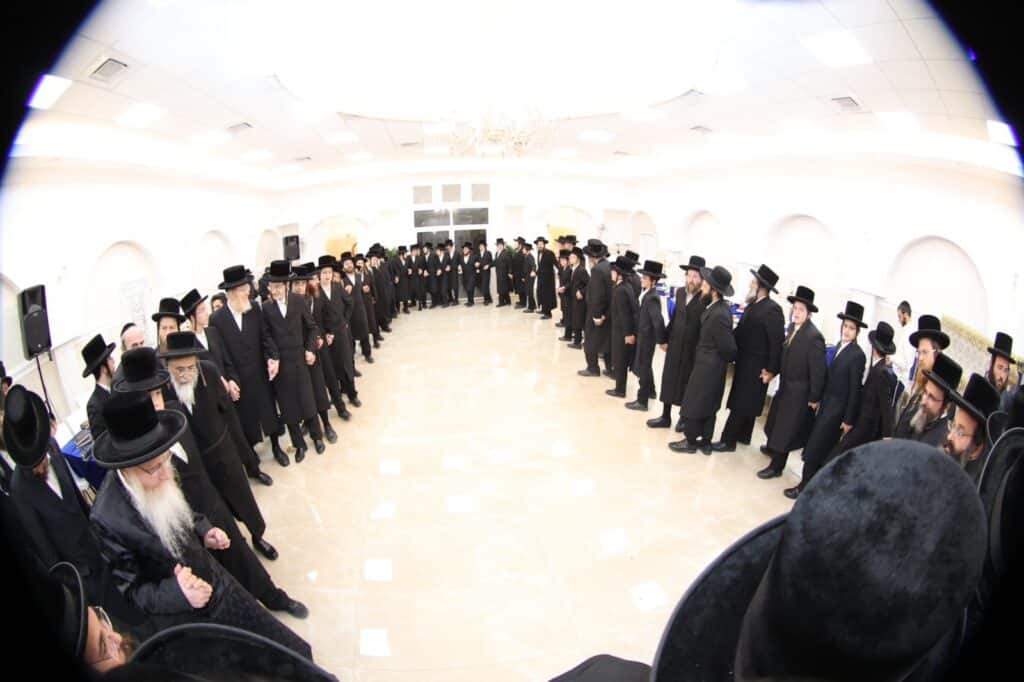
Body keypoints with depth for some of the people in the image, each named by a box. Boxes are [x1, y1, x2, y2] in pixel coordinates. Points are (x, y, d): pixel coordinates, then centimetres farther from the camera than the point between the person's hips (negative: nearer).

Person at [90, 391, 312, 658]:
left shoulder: (161, 483, -10)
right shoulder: (109, 519, -26)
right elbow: (129, 589, -14)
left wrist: (204, 532, -4)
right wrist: (177, 593, -29)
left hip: (218, 585, 5)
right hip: (187, 620, -5)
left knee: (299, 654, 8)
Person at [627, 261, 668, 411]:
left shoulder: (652, 298, -25)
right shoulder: (647, 294, 4)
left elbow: (658, 320, -29)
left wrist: (662, 340, -24)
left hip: (646, 337, -9)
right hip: (643, 335, 9)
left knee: (643, 367, 0)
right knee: (645, 365, 24)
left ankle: (642, 401, 10)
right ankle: (650, 391, 43)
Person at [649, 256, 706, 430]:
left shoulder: (706, 298, -16)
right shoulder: (680, 292, 3)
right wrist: (666, 336, 13)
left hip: (693, 348, -5)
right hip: (675, 344, 5)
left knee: (687, 382, 9)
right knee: (669, 379, 11)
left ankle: (684, 417, 28)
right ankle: (665, 416, 25)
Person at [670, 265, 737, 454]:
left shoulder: (719, 315, -28)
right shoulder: (719, 306, 0)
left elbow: (729, 348, -20)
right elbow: (726, 342, 11)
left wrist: (728, 360, -2)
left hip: (707, 367, -9)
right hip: (710, 365, 9)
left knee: (693, 405, 7)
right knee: (708, 406, 19)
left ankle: (691, 441, 23)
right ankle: (705, 442, 32)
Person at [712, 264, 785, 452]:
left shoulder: (772, 309, -19)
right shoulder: (752, 305, 6)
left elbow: (777, 341, -19)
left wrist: (772, 370, -18)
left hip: (756, 367, -8)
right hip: (745, 363, 8)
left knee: (741, 403, -2)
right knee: (746, 402, 20)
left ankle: (728, 441, 5)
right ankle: (743, 436, 34)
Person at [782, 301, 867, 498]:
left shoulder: (858, 355, -17)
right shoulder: (839, 346, 6)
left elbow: (855, 389, -14)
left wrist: (849, 419, -11)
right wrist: (820, 399, 11)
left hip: (838, 408, -7)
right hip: (827, 402, 7)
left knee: (814, 447, -3)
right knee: (821, 447, 15)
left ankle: (805, 486, 8)